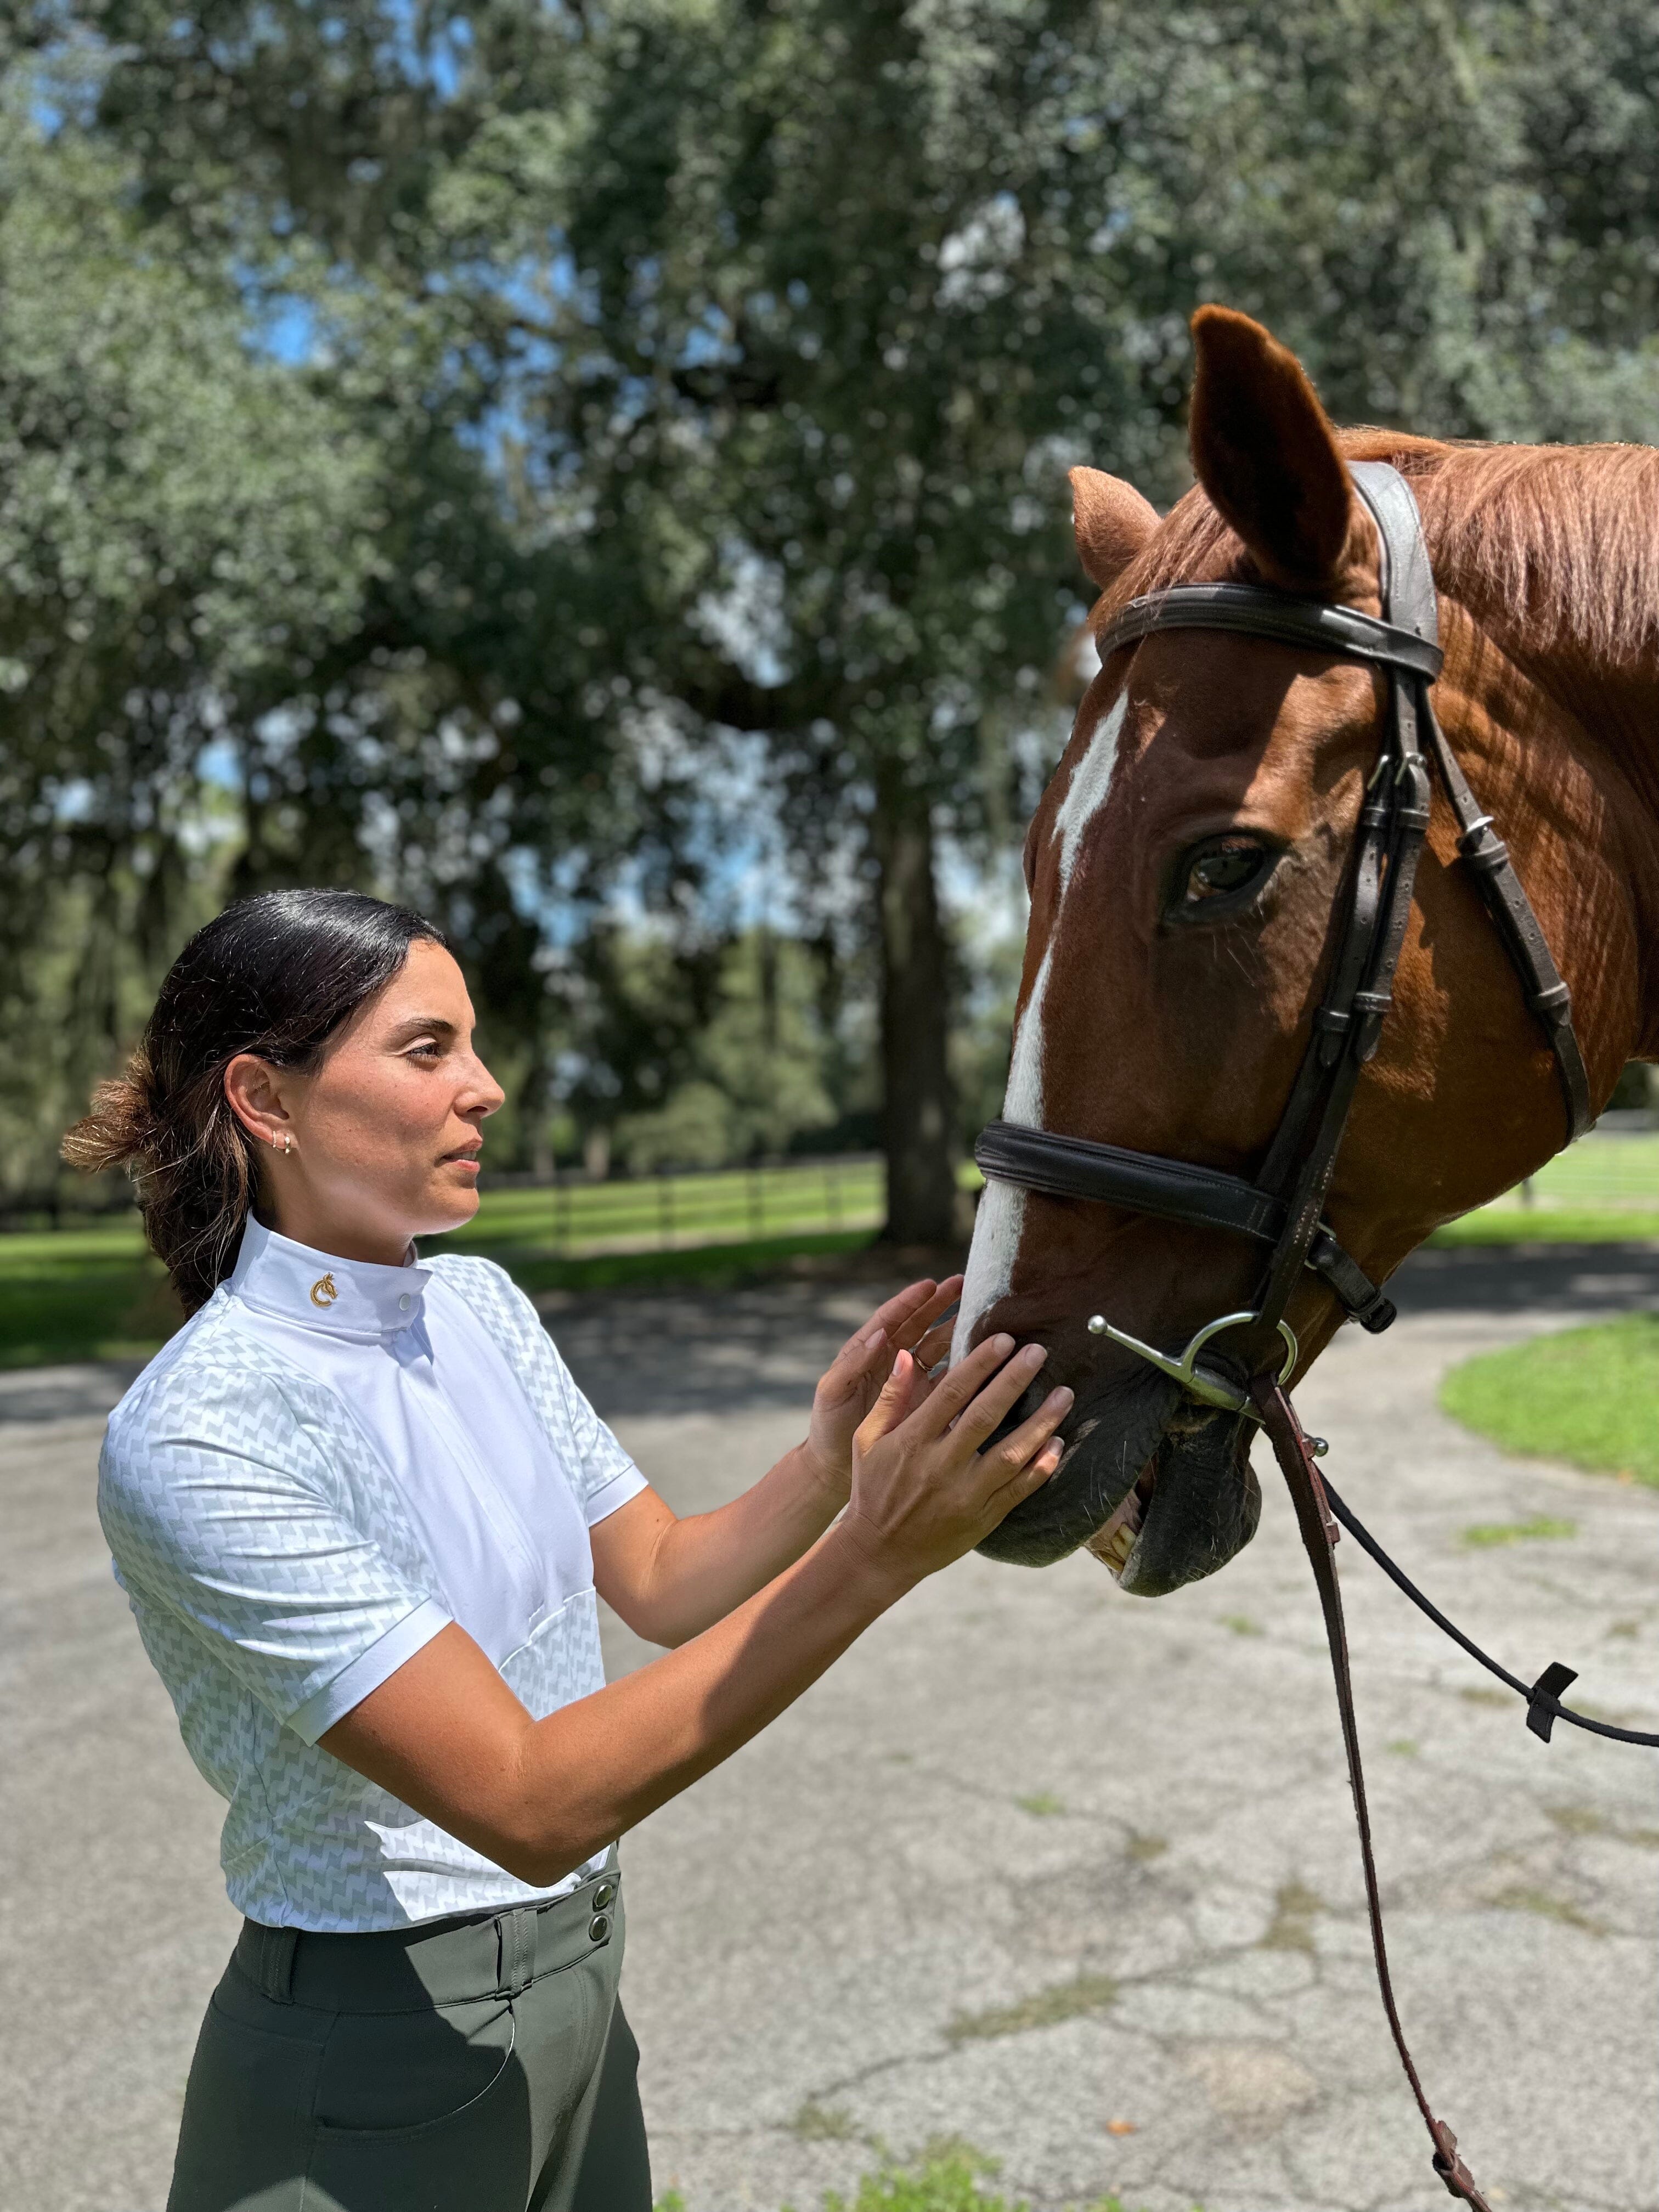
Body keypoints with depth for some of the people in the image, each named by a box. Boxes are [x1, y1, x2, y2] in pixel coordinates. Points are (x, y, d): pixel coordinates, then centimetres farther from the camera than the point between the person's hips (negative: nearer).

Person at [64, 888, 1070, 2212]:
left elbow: (662, 1582, 4)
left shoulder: (478, 1304, -1)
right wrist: (875, 1556, -35)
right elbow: (527, 1803, -29)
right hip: (380, 2057, -7)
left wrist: (837, 1454, -15)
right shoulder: (197, 1440, -25)